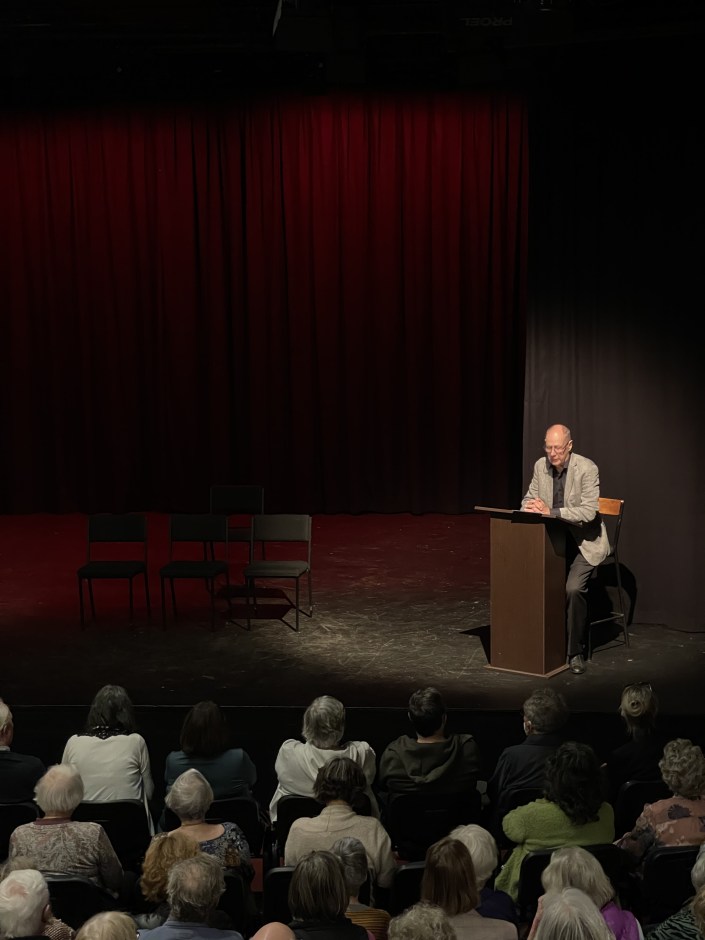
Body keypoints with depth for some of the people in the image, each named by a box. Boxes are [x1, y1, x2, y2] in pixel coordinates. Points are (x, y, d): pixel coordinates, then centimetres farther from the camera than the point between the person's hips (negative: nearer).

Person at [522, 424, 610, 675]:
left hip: (583, 542, -5)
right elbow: (529, 499, 11)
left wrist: (551, 512, -33)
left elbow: (589, 511, -26)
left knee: (573, 588, -27)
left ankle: (576, 652, -12)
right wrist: (531, 507, -13)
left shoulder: (587, 468, -18)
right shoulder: (541, 466, 0)